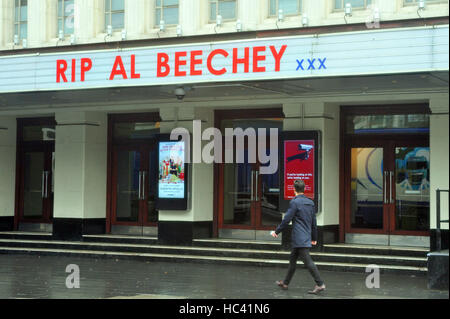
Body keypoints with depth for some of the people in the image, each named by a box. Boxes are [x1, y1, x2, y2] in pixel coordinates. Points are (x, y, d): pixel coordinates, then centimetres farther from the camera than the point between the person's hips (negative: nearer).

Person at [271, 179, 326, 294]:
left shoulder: (295, 202, -13)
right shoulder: (310, 203, 10)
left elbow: (286, 219, -13)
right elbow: (314, 222, 16)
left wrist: (277, 231, -1)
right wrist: (314, 238, 23)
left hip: (299, 238, -8)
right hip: (307, 237, 8)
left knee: (308, 261, -8)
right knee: (293, 259, 17)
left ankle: (320, 284, -12)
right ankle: (285, 283, 26)